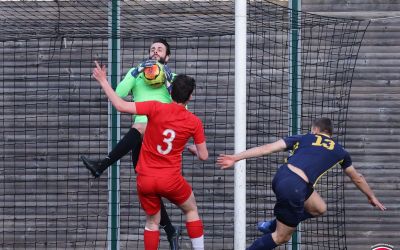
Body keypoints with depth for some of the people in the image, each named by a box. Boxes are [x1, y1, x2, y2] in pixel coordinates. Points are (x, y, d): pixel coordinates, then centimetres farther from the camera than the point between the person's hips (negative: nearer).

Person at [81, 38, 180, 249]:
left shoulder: (173, 78, 13)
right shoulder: (137, 73, 18)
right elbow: (118, 94, -1)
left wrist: (169, 81, -8)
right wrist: (137, 71, -8)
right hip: (141, 137, 3)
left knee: (139, 129, -38)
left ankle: (101, 166, -39)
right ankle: (170, 230, 11)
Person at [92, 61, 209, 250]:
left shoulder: (156, 108, -11)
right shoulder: (194, 122, -6)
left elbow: (121, 106, -16)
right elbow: (203, 156, 1)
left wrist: (103, 82, -5)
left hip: (145, 179, 1)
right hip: (171, 180, -1)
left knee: (152, 221, 17)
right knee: (192, 210, 24)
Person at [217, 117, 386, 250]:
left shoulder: (303, 138, 19)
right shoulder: (339, 151, 19)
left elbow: (267, 148, 10)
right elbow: (357, 178, 35)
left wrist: (236, 158, 8)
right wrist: (372, 197, 52)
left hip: (281, 177, 5)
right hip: (294, 188, -5)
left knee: (319, 208, 29)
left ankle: (271, 226, 37)